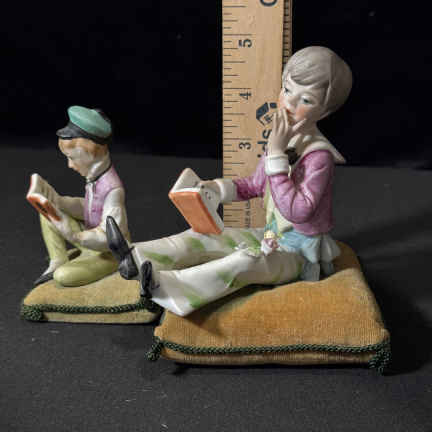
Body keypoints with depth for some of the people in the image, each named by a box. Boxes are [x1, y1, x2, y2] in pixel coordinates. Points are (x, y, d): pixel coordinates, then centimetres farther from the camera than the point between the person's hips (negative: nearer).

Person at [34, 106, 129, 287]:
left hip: (109, 252, -8)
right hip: (92, 238, 9)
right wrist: (56, 201, -4)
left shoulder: (112, 188, -31)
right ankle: (58, 262, 8)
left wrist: (76, 236, -36)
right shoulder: (96, 176, -5)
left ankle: (75, 257, 6)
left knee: (64, 276, -28)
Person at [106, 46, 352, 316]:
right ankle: (136, 258, -13)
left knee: (245, 262, -34)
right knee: (204, 238, -5)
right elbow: (255, 185, 14)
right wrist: (216, 188, -4)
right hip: (271, 238, 7)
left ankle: (163, 286, -41)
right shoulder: (281, 139, 1)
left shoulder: (319, 155, -23)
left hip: (298, 253, -7)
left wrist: (277, 154, -31)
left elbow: (297, 212, -31)